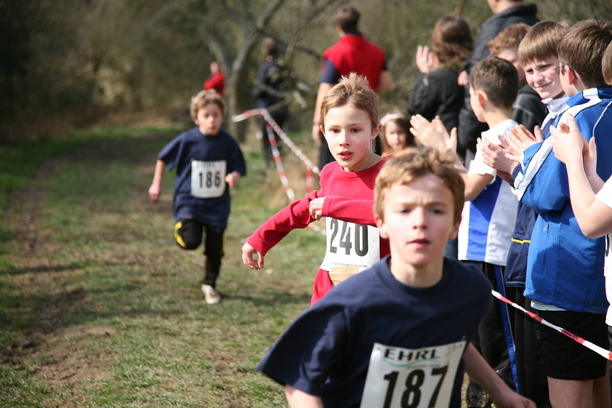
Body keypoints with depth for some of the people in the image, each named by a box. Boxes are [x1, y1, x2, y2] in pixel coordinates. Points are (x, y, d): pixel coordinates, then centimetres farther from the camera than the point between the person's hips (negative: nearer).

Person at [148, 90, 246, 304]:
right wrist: (156, 184, 6)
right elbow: (163, 158, 2)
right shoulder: (187, 140, -12)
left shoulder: (228, 142, -8)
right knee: (191, 241, -21)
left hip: (217, 205, 2)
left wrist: (234, 176, -21)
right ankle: (181, 227, 16)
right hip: (188, 201, -2)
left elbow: (239, 167, 2)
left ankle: (210, 284, 28)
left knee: (215, 249, 5)